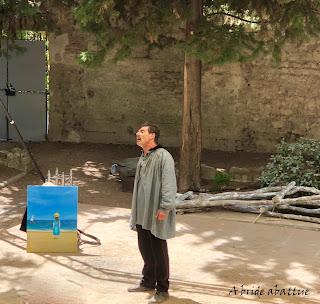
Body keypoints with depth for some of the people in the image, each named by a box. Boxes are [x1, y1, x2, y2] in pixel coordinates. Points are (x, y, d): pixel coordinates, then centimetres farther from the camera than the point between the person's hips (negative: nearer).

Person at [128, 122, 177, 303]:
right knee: (145, 249, 17)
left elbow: (169, 184, -20)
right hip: (142, 213, 9)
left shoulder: (163, 156, -14)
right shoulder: (143, 157, 15)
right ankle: (148, 282, 33)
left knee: (159, 252, 0)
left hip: (156, 214, -9)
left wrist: (165, 207, -23)